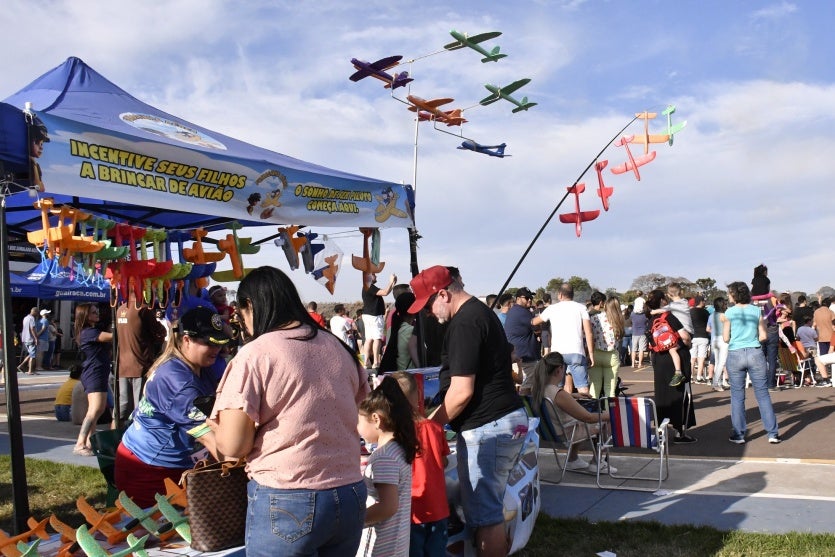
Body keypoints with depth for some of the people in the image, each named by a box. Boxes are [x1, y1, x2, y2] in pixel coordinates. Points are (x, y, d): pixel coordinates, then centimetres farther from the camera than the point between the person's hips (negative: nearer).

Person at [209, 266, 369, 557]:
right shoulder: (339, 347, 7)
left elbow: (233, 445, -12)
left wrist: (216, 428, 9)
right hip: (351, 496, 6)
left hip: (286, 503, -5)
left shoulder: (254, 354, -10)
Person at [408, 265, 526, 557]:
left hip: (486, 427, -11)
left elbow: (461, 392, -20)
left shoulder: (463, 324, -17)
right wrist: (437, 416, 22)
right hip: (509, 419, 11)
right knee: (491, 507, 18)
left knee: (484, 514, -2)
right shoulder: (482, 312, 16)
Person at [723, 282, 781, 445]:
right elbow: (763, 336, 3)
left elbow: (726, 338, -2)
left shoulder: (729, 312, -4)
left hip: (735, 355, -2)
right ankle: (772, 433, 10)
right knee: (763, 394, 8)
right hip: (755, 353, 2)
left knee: (737, 396, 6)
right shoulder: (756, 311, 2)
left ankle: (738, 435, 10)